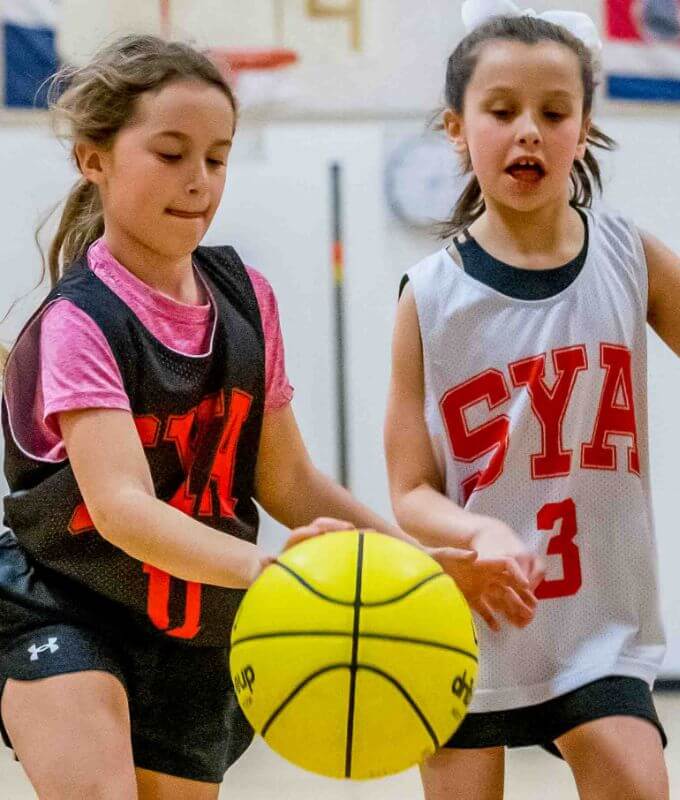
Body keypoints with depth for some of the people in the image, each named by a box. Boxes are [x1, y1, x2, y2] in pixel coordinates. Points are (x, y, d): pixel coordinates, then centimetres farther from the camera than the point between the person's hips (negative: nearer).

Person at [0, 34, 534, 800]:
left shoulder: (244, 298, -1)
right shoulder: (78, 323, -20)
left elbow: (285, 480, 7)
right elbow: (121, 505, -35)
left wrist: (427, 562, -2)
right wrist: (266, 567, -52)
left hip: (196, 631, 6)